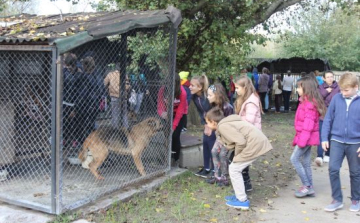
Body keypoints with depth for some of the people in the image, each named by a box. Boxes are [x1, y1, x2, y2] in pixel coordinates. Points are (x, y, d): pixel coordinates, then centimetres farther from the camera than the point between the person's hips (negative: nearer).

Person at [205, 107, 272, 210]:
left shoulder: (223, 126, -13)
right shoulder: (226, 123, 17)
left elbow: (240, 141, -20)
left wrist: (236, 155, -6)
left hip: (254, 143, -10)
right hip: (257, 141, 10)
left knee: (234, 169, 0)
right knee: (236, 168, 18)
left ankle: (242, 201, 7)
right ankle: (239, 195, 28)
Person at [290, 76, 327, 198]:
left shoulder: (309, 103, -17)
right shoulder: (306, 101, 12)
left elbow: (308, 123, -22)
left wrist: (302, 140, -23)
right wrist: (298, 138, 17)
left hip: (307, 136, -10)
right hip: (307, 137, 10)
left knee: (294, 159, -6)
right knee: (305, 162, 11)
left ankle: (307, 186, -1)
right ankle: (309, 188, 16)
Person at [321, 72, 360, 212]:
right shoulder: (336, 98, -3)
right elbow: (328, 119, 4)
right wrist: (324, 138, 0)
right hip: (337, 140, 1)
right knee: (333, 169, -5)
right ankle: (337, 200, 10)